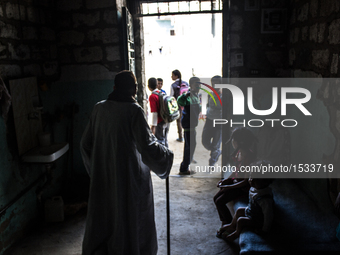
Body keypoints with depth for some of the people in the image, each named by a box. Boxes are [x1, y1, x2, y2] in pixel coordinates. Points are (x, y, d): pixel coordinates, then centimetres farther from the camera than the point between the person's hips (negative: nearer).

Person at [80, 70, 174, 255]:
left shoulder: (99, 108, 0)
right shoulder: (134, 110, -17)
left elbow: (86, 142, 7)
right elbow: (147, 146, -21)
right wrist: (167, 155, -3)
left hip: (103, 176, 5)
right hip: (130, 177, -5)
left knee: (103, 218, 21)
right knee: (131, 220, 13)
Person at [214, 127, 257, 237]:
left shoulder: (250, 157, -28)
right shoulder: (239, 152, -1)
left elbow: (246, 181, -25)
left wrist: (227, 187, -20)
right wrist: (226, 179, 2)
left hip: (243, 187, -9)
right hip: (235, 181, 9)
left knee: (220, 202, -14)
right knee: (216, 198, 1)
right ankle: (224, 223, 16)